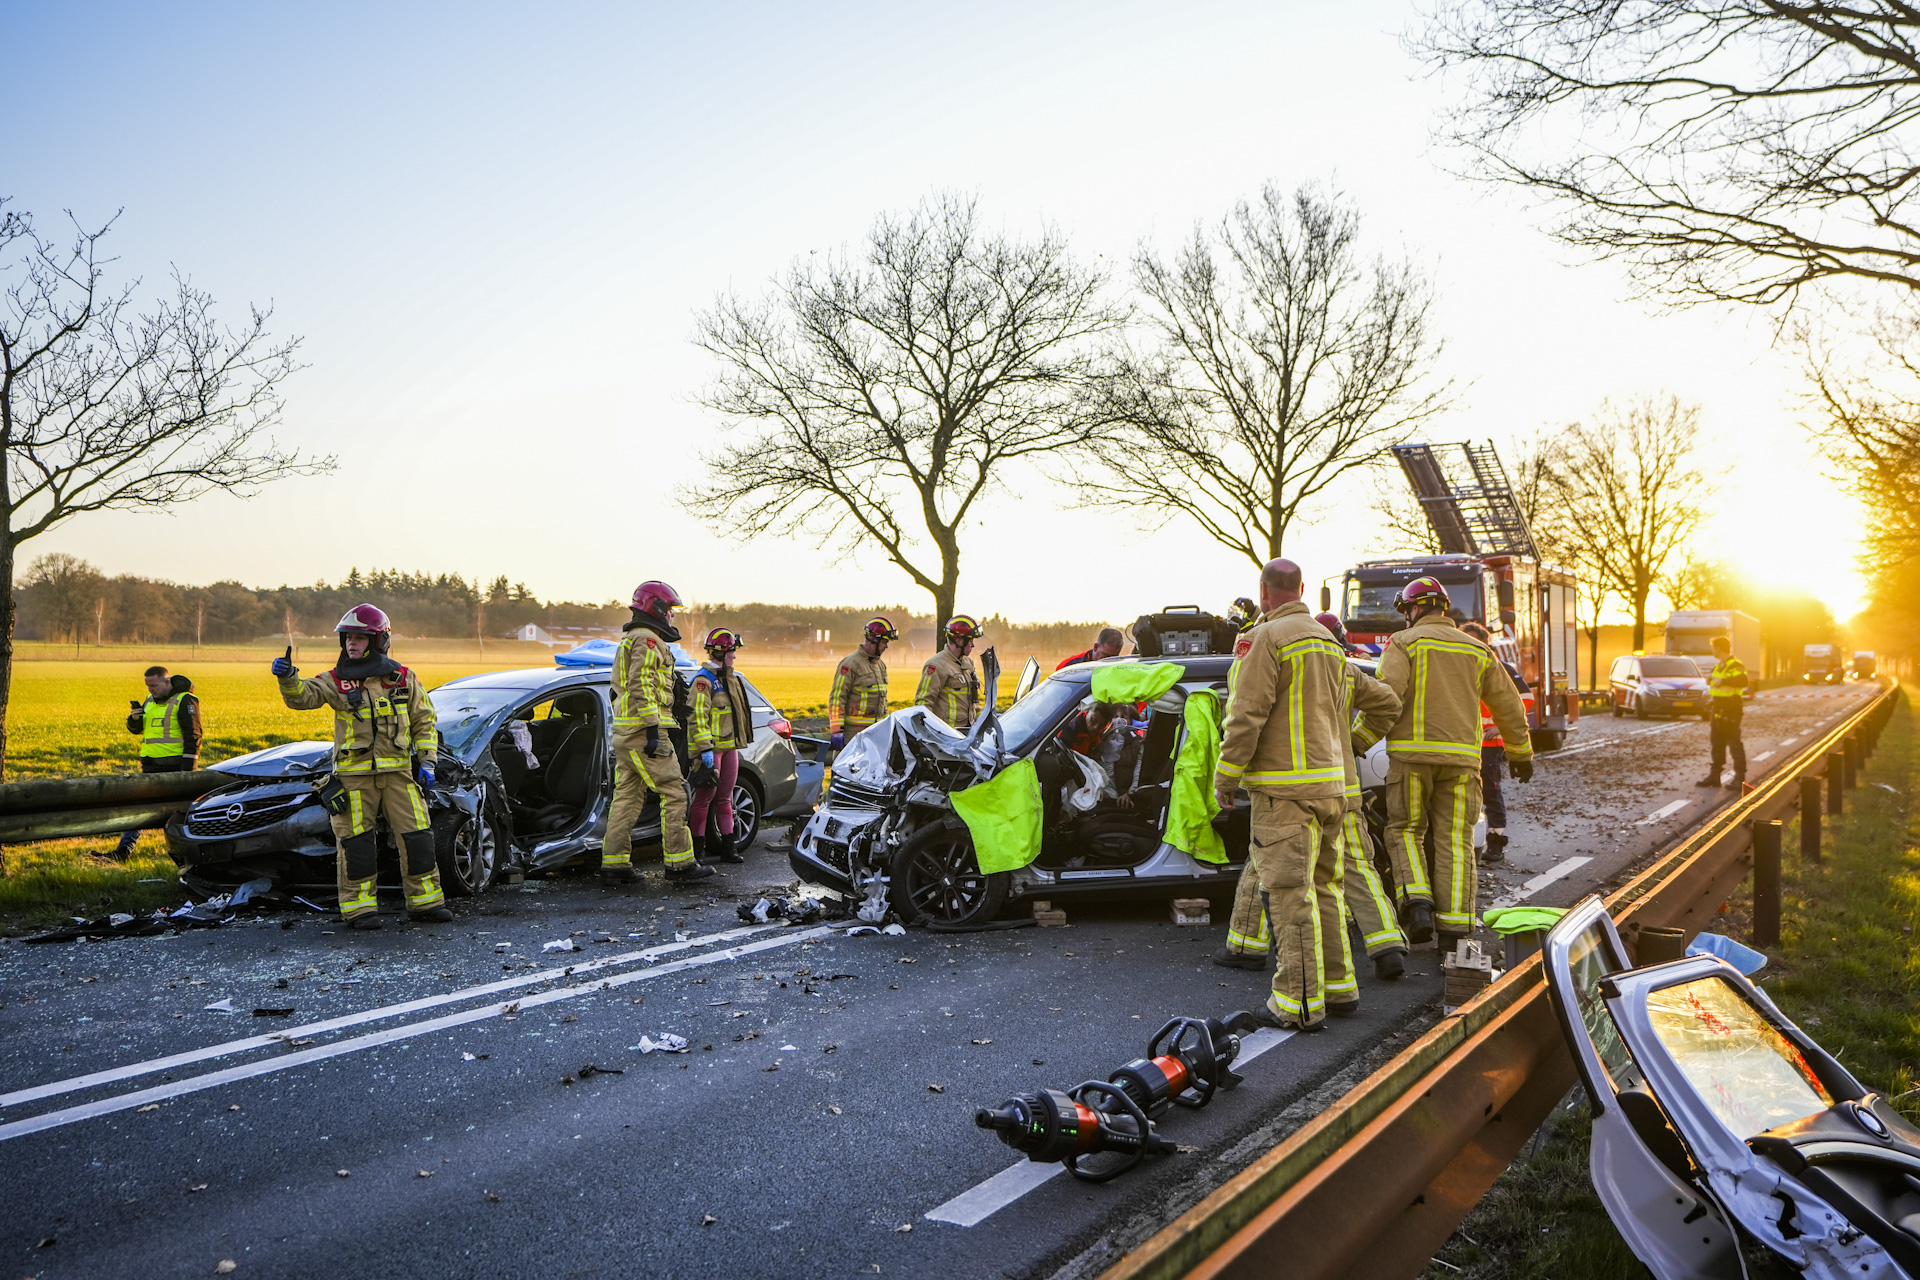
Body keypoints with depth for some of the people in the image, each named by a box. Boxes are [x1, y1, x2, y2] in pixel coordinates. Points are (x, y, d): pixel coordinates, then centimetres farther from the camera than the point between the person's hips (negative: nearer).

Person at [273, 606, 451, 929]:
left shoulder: (403, 679, 7)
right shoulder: (337, 681, 4)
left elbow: (424, 723, 12)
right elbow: (303, 696, -12)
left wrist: (427, 762, 3)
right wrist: (288, 677, -32)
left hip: (398, 771, 1)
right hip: (353, 775, -1)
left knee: (416, 836, 2)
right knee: (357, 842, -1)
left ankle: (425, 901, 13)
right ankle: (359, 908, 8)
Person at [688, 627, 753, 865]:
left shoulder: (730, 677, 17)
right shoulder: (704, 680, -12)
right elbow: (698, 716, -18)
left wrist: (738, 743, 26)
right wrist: (705, 748, -24)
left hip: (730, 747, 9)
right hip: (711, 748, -9)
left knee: (724, 798, 11)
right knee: (704, 798, -4)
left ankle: (727, 847, 15)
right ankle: (696, 849, 3)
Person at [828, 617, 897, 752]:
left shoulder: (880, 665, 17)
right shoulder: (850, 664, -10)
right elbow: (836, 697, -14)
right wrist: (837, 731, -18)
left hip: (876, 730, 8)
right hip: (854, 730, -8)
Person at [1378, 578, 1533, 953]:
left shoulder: (1404, 642, 1)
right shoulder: (1477, 650, 15)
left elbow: (1387, 694, -14)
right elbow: (1508, 706, 18)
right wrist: (1521, 754, 28)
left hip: (1412, 754, -3)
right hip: (1462, 756, 3)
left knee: (1405, 831, 9)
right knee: (1455, 841, 5)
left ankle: (1418, 904, -12)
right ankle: (1453, 928, 3)